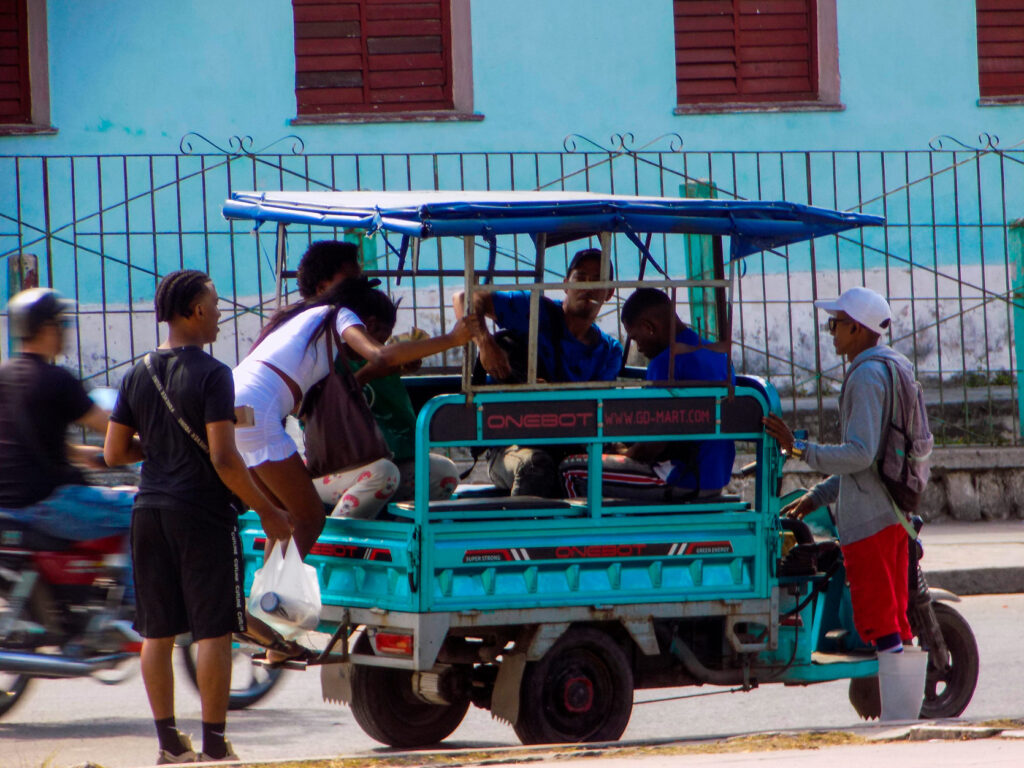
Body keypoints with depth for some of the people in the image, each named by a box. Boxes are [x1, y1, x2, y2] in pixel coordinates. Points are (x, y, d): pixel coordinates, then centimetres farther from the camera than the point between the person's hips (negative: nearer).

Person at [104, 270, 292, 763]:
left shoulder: (137, 376, 6)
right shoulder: (210, 374, -13)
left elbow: (113, 452, 9)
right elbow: (223, 458, -19)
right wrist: (266, 511, -10)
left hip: (150, 512, 6)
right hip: (201, 513, -6)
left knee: (157, 632, 10)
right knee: (213, 631, -1)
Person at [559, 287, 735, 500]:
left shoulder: (667, 362, -17)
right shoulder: (719, 355, 12)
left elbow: (654, 444, -19)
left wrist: (627, 455, 2)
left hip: (682, 482, -10)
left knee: (571, 471, -3)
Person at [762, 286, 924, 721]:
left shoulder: (866, 376, -13)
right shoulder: (893, 369, 18)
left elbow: (860, 454, -22)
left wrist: (800, 449, -19)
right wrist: (818, 496, 23)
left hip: (867, 519, -10)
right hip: (893, 515, 10)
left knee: (881, 626, -7)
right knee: (895, 623, 13)